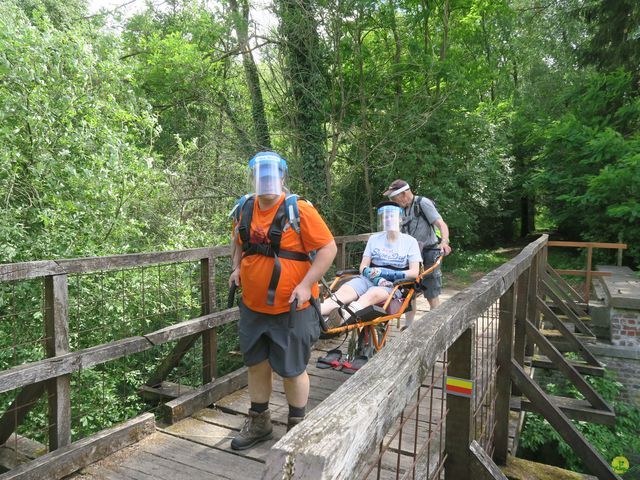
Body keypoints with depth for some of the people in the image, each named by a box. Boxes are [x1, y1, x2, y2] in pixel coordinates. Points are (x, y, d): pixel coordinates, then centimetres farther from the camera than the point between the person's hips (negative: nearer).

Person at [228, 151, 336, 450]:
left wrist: (305, 285, -21)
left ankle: (297, 426, 31)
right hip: (252, 306, 5)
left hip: (290, 308, -5)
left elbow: (328, 248, -14)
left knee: (291, 370, 8)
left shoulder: (299, 210, -15)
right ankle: (259, 423, 37)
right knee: (256, 365, 17)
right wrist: (237, 267, 5)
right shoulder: (244, 209, 3)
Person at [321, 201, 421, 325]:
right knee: (344, 290, -30)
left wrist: (389, 274, -14)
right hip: (370, 279, 3)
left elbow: (414, 272, -1)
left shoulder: (410, 241, 8)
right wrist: (372, 274, -13)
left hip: (394, 284, -2)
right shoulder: (374, 238, 16)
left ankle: (344, 315, -67)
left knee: (372, 294, -38)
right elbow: (363, 266, 10)